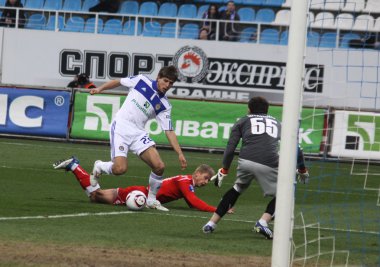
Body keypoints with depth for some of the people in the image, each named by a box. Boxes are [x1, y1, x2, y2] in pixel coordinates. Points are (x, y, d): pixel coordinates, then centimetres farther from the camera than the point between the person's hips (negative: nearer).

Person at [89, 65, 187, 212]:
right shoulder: (141, 80, 0)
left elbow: (169, 131, 3)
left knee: (159, 166, -15)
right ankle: (99, 167, 15)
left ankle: (151, 199, 9)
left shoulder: (164, 106, 4)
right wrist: (100, 88, 3)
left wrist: (180, 153, -6)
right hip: (120, 128, -3)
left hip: (138, 133, 3)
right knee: (120, 168, -21)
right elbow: (118, 82, 14)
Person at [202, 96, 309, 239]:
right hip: (268, 165, -1)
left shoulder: (243, 121, 24)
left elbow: (230, 148, 12)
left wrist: (224, 171, 17)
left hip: (245, 162, 1)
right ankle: (263, 222, -7)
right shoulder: (277, 124, 29)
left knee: (236, 190, 25)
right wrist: (302, 170, 40)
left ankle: (211, 223, 23)